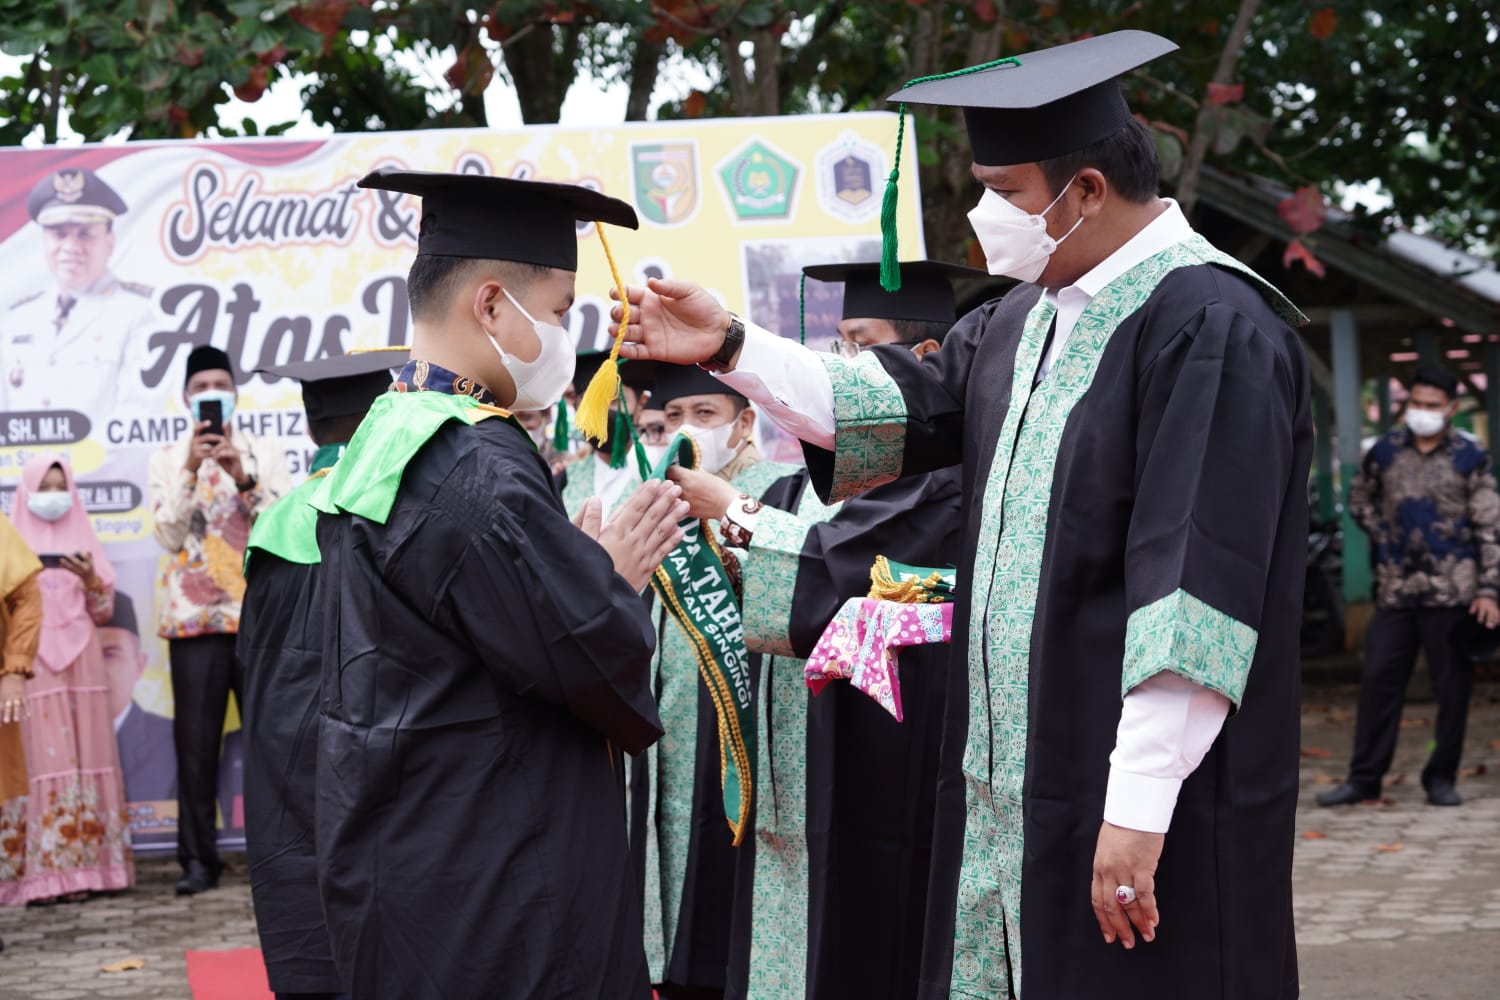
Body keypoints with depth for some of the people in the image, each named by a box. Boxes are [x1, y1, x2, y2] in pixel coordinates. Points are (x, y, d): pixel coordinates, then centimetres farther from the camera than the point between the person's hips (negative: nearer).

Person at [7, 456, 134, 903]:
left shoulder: (83, 543, 14)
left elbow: (103, 611, 11)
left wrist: (92, 580, -7)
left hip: (80, 662, 2)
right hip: (32, 662, -2)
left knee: (86, 757, -2)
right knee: (41, 760, -9)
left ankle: (87, 865, -1)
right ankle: (46, 873, -12)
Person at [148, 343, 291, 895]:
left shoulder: (265, 453, 11)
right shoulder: (168, 460, 11)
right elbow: (170, 537, -1)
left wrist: (242, 477, -14)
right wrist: (191, 471, -11)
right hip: (193, 616, 0)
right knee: (195, 740, -4)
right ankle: (198, 859, -1)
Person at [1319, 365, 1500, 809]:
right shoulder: (1387, 450, 8)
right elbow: (1359, 498, 24)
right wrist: (1382, 536, 8)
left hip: (1451, 591, -3)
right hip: (1396, 589, 3)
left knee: (1451, 686, 2)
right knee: (1378, 681, 2)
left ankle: (1442, 777, 12)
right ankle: (1364, 777, 7)